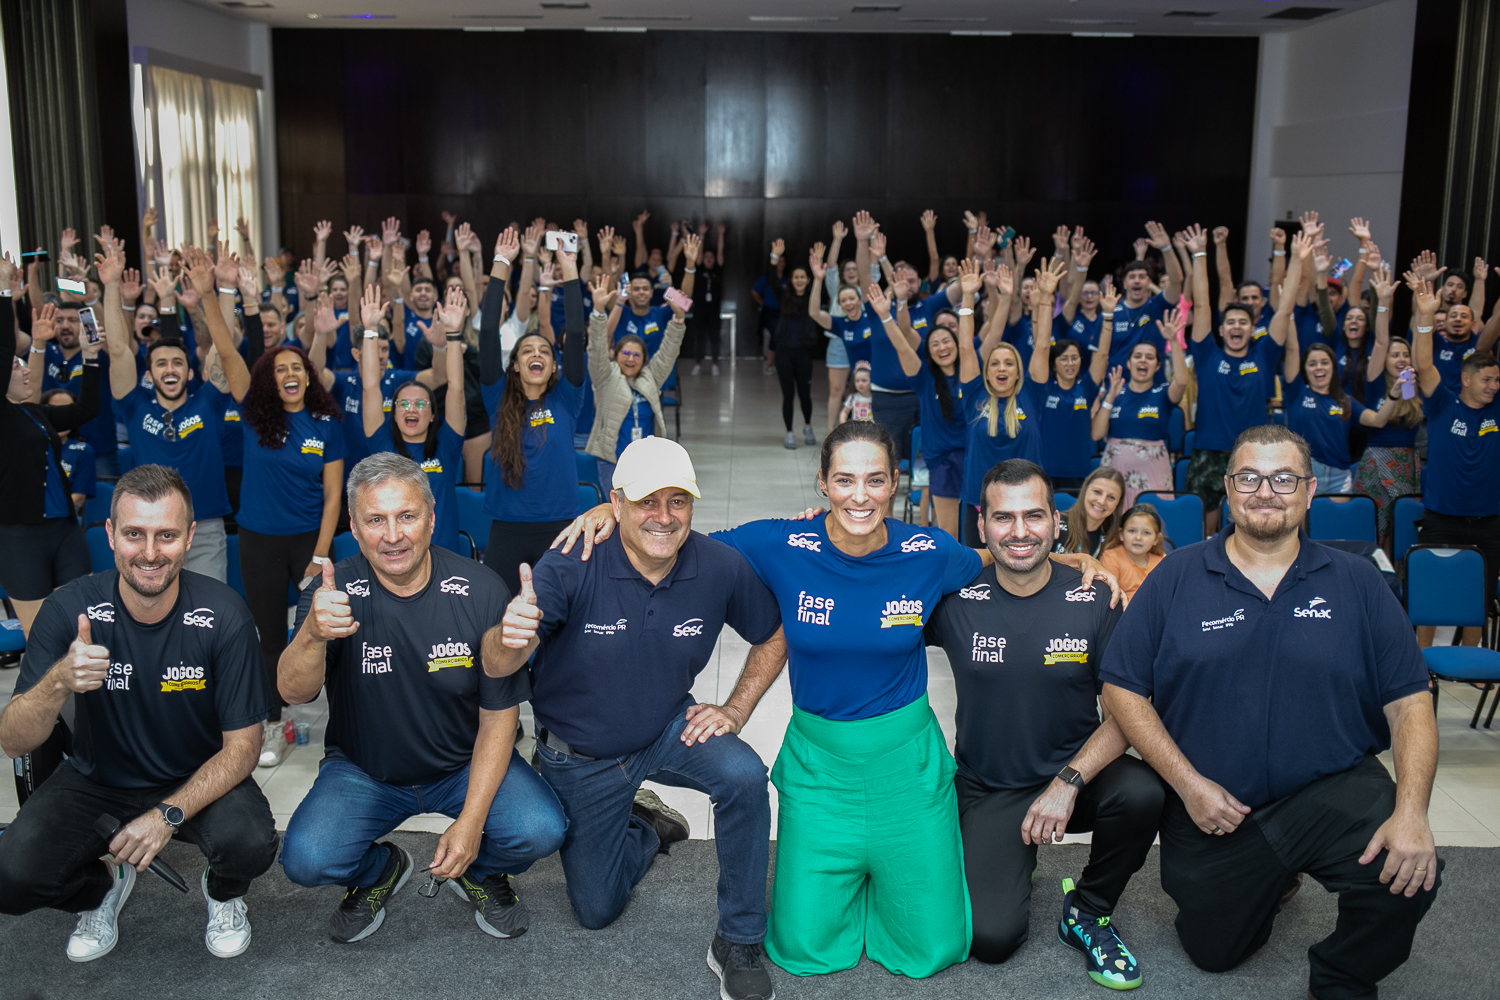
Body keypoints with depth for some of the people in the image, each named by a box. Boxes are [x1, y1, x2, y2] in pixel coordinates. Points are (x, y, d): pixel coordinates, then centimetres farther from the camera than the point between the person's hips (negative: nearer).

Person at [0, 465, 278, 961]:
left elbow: (242, 745, -13)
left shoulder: (222, 615, -20)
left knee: (251, 844, -30)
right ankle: (102, 888, 15)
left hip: (200, 780, -1)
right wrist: (58, 683, -38)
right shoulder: (69, 609, -17)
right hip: (96, 781, 2)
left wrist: (169, 814, -26)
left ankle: (223, 893, 10)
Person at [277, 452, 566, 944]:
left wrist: (471, 820, -17)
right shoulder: (334, 592, -13)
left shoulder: (480, 591, -16)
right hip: (362, 770, 1)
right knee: (307, 859, -24)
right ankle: (381, 871, 12)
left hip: (466, 765, 0)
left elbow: (499, 715, -10)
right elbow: (293, 692, -27)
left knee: (540, 830, -25)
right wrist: (314, 633, -50)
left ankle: (480, 872, 12)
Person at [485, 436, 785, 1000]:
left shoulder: (720, 567, -19)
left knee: (743, 775, -31)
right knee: (596, 910, 10)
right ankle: (648, 828, 41)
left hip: (667, 732, 1)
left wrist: (736, 710, -12)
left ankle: (739, 943, -11)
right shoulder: (571, 567, -27)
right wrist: (510, 639, -59)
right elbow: (496, 667, -36)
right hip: (579, 757, 0)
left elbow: (773, 638, 0)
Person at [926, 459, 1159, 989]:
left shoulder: (1094, 601, -8)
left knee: (1141, 792, -32)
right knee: (991, 936, -18)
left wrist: (1068, 782, -21)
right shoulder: (956, 599, -9)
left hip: (1075, 773, 1)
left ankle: (1088, 912, -1)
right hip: (987, 791, -1)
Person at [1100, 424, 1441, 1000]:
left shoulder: (1357, 583, 1)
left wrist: (1411, 813, -18)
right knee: (1213, 952, 10)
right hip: (1210, 804, 1)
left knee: (1409, 873, -28)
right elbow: (1122, 689, -3)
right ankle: (1269, 878, 43)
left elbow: (1409, 702, -3)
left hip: (1333, 790, 0)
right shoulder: (1175, 579, -2)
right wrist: (1188, 784, -12)